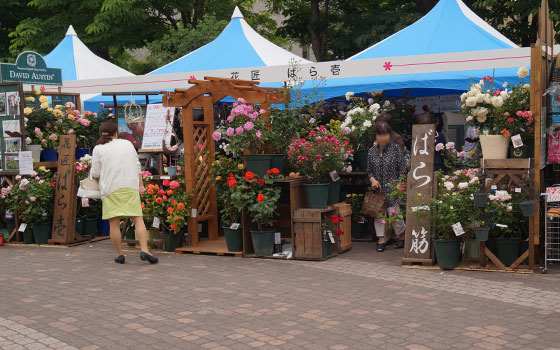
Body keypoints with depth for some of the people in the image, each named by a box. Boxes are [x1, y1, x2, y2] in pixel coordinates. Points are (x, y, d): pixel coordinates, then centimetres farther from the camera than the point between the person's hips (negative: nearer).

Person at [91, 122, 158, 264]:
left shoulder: (98, 149, 5)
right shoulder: (127, 143, 14)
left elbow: (95, 174, 2)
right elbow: (137, 166, 14)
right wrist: (140, 185, 18)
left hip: (110, 188, -2)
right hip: (131, 186, 2)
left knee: (114, 223, 2)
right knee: (138, 219, 0)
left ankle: (120, 255, 5)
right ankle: (144, 250, -12)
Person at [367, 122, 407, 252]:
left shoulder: (395, 148, -3)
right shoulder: (372, 151, 6)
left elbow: (402, 169, -3)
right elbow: (369, 170, 12)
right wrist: (373, 180, -7)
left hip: (392, 188, -4)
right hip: (378, 189, 4)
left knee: (393, 213, -6)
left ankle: (402, 236, 17)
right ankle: (381, 239, 13)